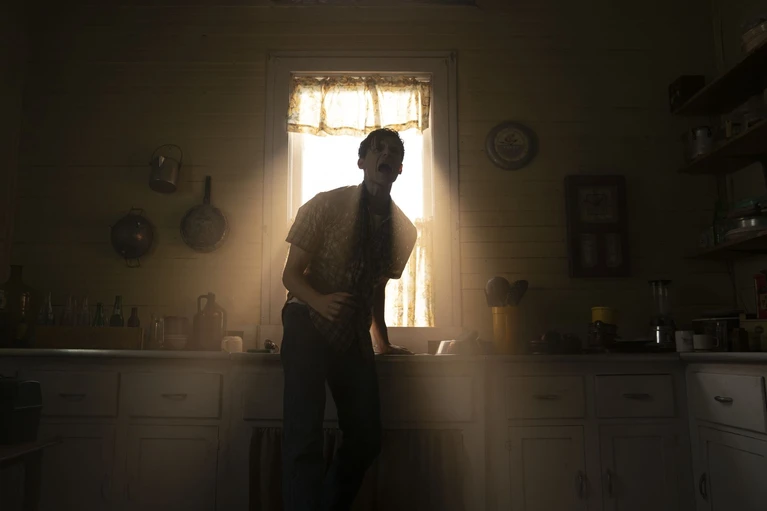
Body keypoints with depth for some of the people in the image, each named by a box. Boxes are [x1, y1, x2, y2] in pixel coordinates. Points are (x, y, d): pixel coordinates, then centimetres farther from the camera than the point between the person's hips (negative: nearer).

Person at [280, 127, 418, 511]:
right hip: (309, 324, -4)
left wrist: (382, 341, 22)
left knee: (367, 437, 4)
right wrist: (320, 302, -28)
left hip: (355, 333, 5)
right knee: (304, 436, -17)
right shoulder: (325, 205, -7)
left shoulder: (403, 230, 6)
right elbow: (291, 274, -8)